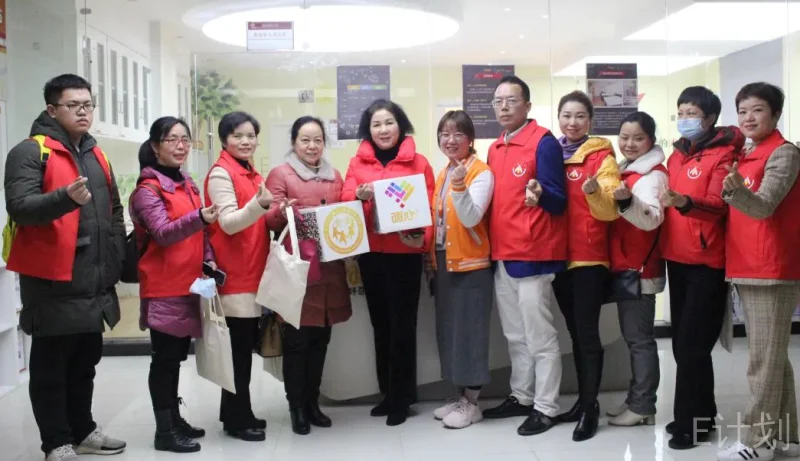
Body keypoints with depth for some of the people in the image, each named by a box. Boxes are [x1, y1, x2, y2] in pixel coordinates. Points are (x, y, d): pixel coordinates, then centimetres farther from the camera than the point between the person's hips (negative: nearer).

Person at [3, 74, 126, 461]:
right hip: (52, 283, -7)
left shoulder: (96, 155, 16)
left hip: (93, 282, 7)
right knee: (51, 367, 4)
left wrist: (116, 263, 16)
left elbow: (114, 213, 22)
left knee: (85, 362, 17)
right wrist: (66, 197, -38)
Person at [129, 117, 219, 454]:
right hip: (163, 287, -8)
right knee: (164, 357, -2)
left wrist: (209, 260, 6)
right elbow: (162, 233, -22)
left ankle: (174, 419, 25)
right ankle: (164, 431, 5)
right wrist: (199, 217, -37)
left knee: (177, 356, 14)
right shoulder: (147, 188, -9)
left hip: (188, 284, 8)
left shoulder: (188, 185, 15)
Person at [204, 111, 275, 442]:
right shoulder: (220, 173, -10)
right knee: (239, 348, -5)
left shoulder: (251, 174, 16)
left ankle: (235, 412, 23)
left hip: (252, 272, 9)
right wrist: (258, 204, -35)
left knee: (245, 346, 13)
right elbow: (228, 223, -21)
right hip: (234, 275, -9)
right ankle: (238, 419, 4)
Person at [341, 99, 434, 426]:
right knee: (380, 324, 12)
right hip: (370, 253, 3)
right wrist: (360, 195, -25)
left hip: (405, 253, -3)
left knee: (402, 326, 0)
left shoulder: (418, 162, 0)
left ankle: (401, 398, 11)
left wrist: (423, 238, -20)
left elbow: (428, 206, -3)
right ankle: (388, 393, 24)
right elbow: (345, 200, -3)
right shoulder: (357, 162, 6)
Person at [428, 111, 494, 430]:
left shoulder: (481, 172, -10)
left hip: (471, 263, -8)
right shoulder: (442, 174, 13)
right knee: (447, 330, 11)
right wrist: (432, 255, 6)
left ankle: (471, 403, 8)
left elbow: (471, 218, -21)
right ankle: (459, 395, 23)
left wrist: (460, 187, -34)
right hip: (443, 261, 8)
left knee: (469, 330, -3)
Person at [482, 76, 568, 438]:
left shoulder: (543, 142, -9)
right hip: (501, 256, 8)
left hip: (533, 255, -8)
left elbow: (558, 202, -13)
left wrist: (539, 194, -33)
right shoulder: (494, 149, 13)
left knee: (540, 336, 0)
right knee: (515, 336, 17)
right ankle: (521, 397, 29)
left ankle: (546, 407, 11)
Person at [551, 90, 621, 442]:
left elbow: (611, 209, -14)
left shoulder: (602, 157, -5)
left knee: (587, 332, -5)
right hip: (558, 255, 6)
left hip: (589, 257, -5)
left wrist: (595, 192, -34)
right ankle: (584, 399, 22)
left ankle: (590, 407, 4)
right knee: (575, 332, 13)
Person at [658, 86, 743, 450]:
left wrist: (684, 202, -37)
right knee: (682, 343, 11)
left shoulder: (723, 155, -7)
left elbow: (717, 206, -20)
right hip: (677, 259, 7)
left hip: (706, 262, -7)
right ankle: (698, 415, 23)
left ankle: (693, 422, 6)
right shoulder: (676, 156, 14)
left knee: (692, 344, -6)